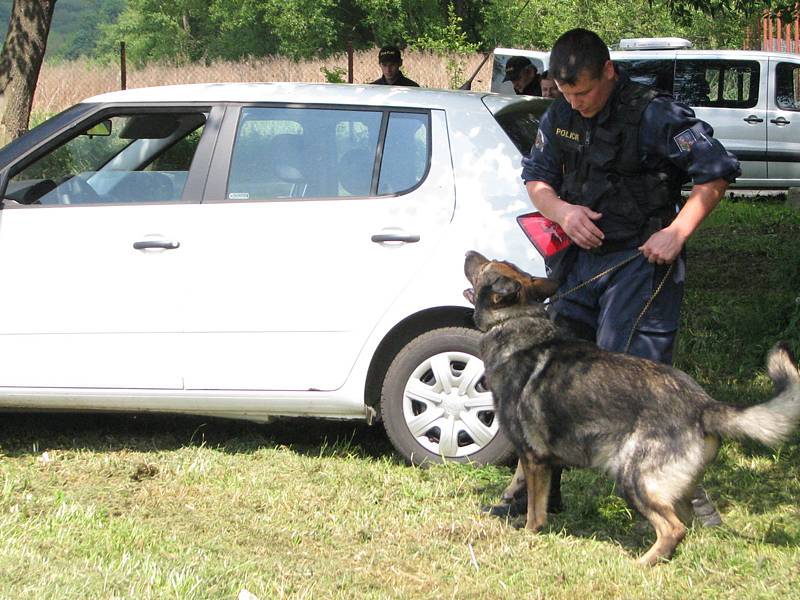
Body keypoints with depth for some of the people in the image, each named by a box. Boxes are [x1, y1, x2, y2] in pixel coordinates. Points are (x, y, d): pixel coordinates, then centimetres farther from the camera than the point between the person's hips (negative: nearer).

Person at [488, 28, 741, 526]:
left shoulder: (654, 115, -13)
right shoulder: (561, 118, 7)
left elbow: (717, 171, -12)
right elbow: (536, 176, 16)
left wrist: (677, 232, -19)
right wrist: (561, 210, -6)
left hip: (641, 261, -7)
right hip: (583, 259, 7)